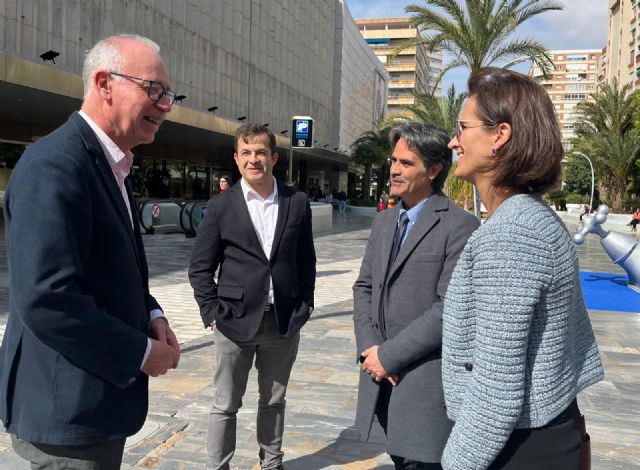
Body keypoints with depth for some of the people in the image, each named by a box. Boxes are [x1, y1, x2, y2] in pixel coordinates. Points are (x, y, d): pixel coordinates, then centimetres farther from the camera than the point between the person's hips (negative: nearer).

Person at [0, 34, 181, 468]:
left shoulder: (112, 166, 10)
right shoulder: (55, 164, -21)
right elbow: (46, 299, -29)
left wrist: (150, 314, 0)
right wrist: (141, 352, -18)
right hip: (68, 412, -9)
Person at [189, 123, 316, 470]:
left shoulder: (297, 203, 2)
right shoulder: (221, 207, -3)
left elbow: (306, 262, 8)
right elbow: (200, 268, -1)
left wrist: (304, 307, 3)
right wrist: (213, 313, -7)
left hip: (284, 321, 2)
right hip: (235, 321, -2)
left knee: (273, 400, 18)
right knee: (226, 404, 9)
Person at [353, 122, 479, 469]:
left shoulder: (460, 226, -13)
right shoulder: (384, 221, 11)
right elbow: (364, 287, 12)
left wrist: (388, 355, -15)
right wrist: (368, 346, -4)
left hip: (427, 377, -7)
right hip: (383, 375, 7)